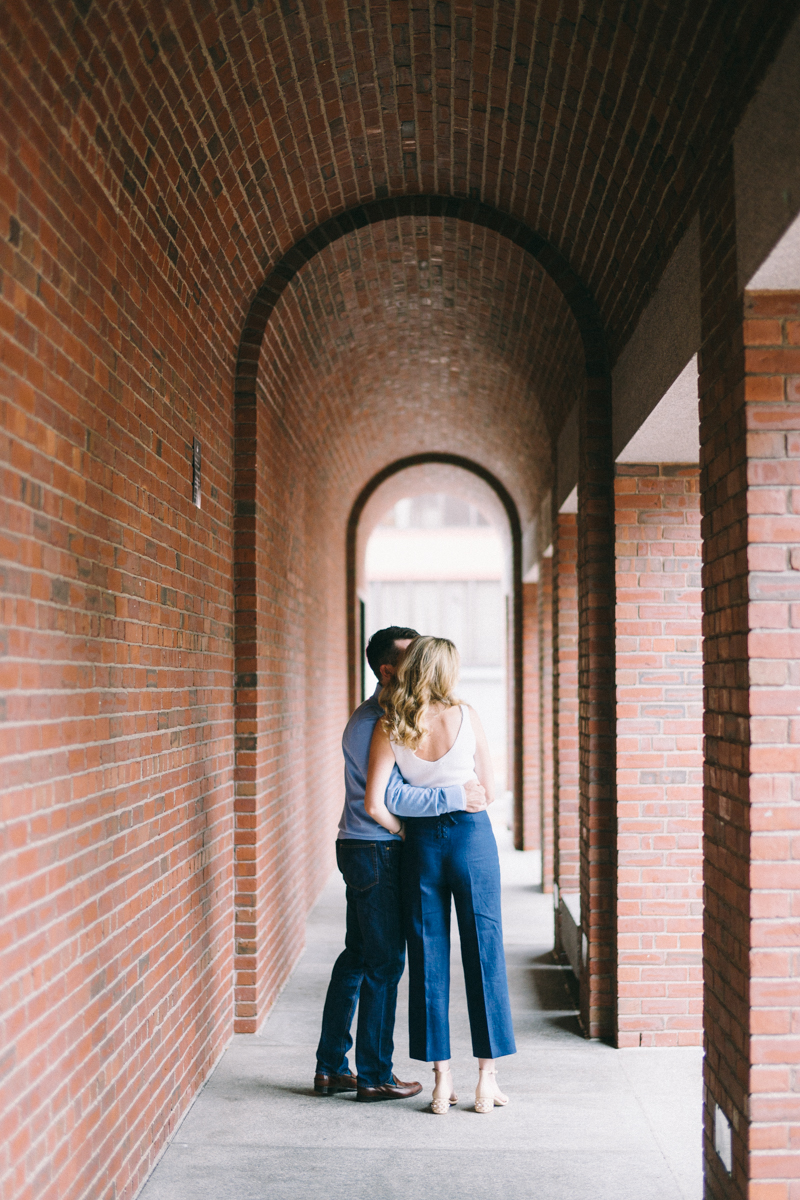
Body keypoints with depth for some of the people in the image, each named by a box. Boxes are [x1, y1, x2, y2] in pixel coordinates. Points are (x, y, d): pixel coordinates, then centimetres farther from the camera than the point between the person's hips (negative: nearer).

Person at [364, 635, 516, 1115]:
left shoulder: (389, 728, -7)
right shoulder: (466, 716, -8)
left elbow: (374, 803, -12)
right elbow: (489, 791, -1)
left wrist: (404, 829, 4)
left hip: (422, 843, 1)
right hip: (472, 836, -1)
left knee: (429, 961, 9)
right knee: (484, 954, 8)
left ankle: (442, 1080, 13)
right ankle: (487, 1079, 13)